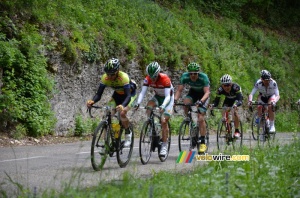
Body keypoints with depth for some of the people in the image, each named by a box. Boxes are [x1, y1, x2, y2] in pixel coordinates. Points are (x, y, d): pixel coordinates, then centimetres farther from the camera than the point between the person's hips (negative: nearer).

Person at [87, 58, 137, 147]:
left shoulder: (123, 77, -37)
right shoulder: (105, 78, -25)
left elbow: (128, 96, -44)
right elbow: (99, 94, -25)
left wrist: (122, 106, -64)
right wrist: (92, 101, -47)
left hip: (130, 94, -5)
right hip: (117, 94, 5)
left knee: (122, 113, -27)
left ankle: (128, 133, 1)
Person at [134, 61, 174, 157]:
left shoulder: (165, 79, -32)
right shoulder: (148, 79, -21)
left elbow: (167, 96, -36)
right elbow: (142, 92, -25)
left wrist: (163, 106, -54)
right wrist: (138, 103, -43)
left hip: (167, 98, -4)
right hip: (157, 96, 4)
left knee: (164, 121, -15)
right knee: (148, 107, -29)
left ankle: (164, 146, -6)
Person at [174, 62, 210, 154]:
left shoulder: (204, 77, -32)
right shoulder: (185, 76, -23)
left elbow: (207, 92, -36)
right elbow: (179, 90, -21)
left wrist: (201, 101, -54)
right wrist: (175, 100, -39)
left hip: (203, 95, -3)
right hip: (193, 92, 3)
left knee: (201, 118, -16)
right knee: (185, 103, -32)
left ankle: (203, 143, -11)